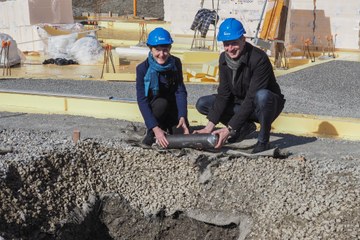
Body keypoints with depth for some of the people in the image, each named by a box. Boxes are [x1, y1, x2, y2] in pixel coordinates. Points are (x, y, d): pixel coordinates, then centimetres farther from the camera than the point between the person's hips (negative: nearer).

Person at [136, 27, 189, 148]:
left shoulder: (176, 63, -14)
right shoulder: (143, 68, -23)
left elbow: (180, 91, -16)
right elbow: (142, 100, -28)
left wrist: (182, 117, -32)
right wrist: (155, 128, -38)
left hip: (172, 108, 2)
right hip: (152, 108, -2)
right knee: (161, 103, -35)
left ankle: (167, 127, 15)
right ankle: (151, 132, -9)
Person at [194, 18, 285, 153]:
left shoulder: (259, 59, -29)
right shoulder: (224, 58, -8)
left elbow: (252, 98, -32)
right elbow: (223, 94, -9)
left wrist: (229, 129, -35)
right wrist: (209, 126, -19)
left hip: (270, 103, -6)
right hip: (241, 104, 6)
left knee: (262, 96, -42)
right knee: (202, 104, -8)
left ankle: (263, 140, -17)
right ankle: (245, 127, 4)